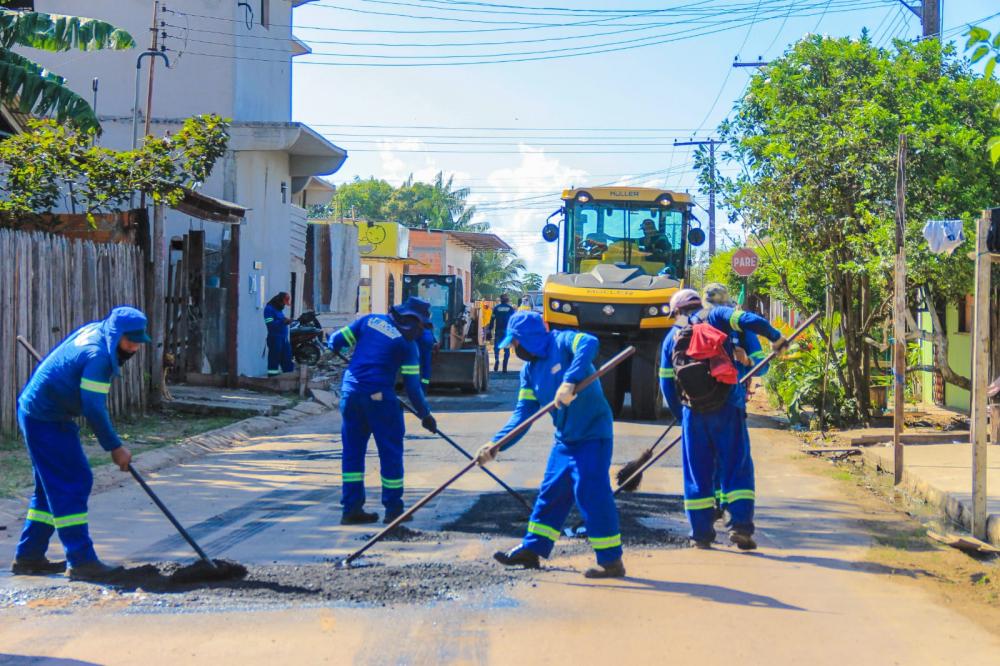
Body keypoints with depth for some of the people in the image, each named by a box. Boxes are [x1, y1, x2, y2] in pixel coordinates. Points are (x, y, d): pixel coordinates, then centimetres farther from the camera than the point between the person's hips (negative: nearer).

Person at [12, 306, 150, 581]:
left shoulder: (95, 330, 5)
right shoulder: (98, 356, -25)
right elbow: (94, 409, -24)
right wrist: (115, 447, -15)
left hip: (35, 411, 10)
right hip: (46, 421, -10)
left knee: (50, 486, 15)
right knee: (72, 484, -9)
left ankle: (28, 556, 20)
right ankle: (82, 561, -8)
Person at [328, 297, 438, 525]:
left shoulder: (370, 320, 8)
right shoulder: (407, 343, -3)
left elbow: (336, 340, 8)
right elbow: (412, 386, -5)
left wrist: (335, 349, 31)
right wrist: (425, 415, 5)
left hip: (350, 393, 5)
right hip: (379, 398, -5)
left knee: (353, 451, 12)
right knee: (391, 452, 9)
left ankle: (352, 508, 13)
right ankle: (393, 509, 14)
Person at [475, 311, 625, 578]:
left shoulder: (562, 342, -13)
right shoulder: (529, 369, 10)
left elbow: (589, 343, -34)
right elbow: (524, 412, 7)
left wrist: (570, 382, -44)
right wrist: (496, 444, -3)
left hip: (592, 434, -8)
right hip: (565, 438, 8)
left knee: (592, 493, -10)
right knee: (550, 493, 15)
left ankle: (611, 561, -1)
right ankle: (531, 550, 27)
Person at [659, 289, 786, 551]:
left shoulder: (671, 337, 15)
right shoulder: (714, 316, 6)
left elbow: (666, 383, 13)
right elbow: (750, 320, -13)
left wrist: (681, 414, 21)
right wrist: (775, 337, -1)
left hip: (693, 411, 2)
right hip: (727, 406, -2)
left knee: (697, 472, 10)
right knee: (737, 467, 2)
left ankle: (701, 534, 9)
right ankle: (740, 525, -10)